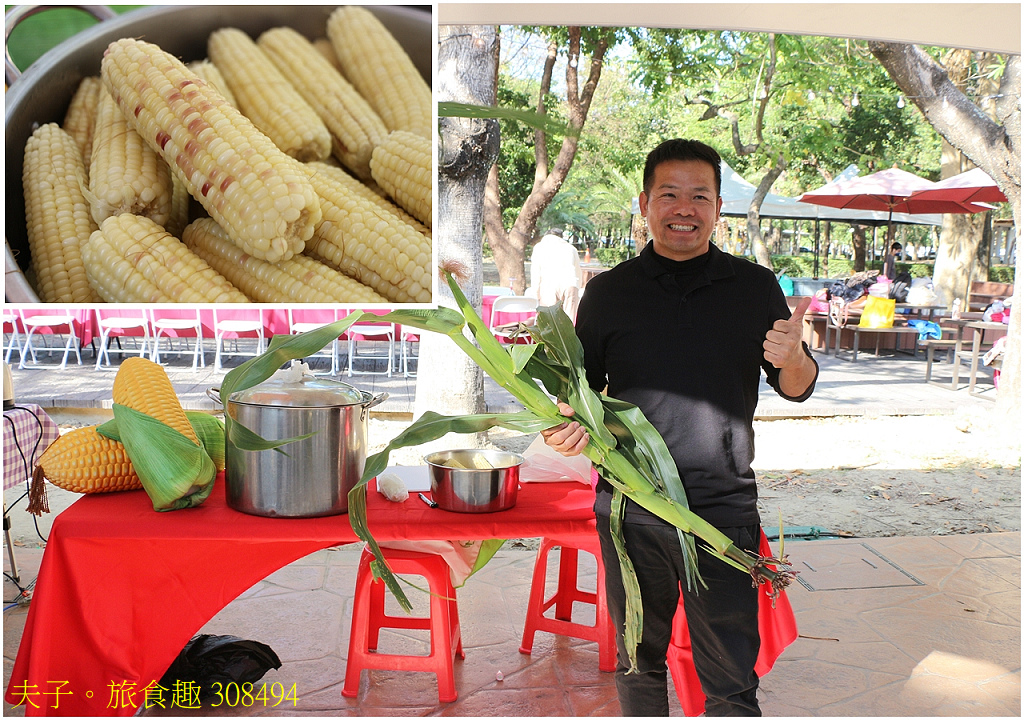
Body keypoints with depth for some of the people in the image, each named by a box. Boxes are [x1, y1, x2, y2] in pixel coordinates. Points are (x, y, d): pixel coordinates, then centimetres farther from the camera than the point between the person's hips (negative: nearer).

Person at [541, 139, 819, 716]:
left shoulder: (755, 287, 4)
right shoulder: (608, 292, 4)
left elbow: (797, 389, 8)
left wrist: (793, 358, -15)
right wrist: (568, 424, -12)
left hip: (724, 511, -1)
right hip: (629, 510, 1)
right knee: (638, 663, 16)